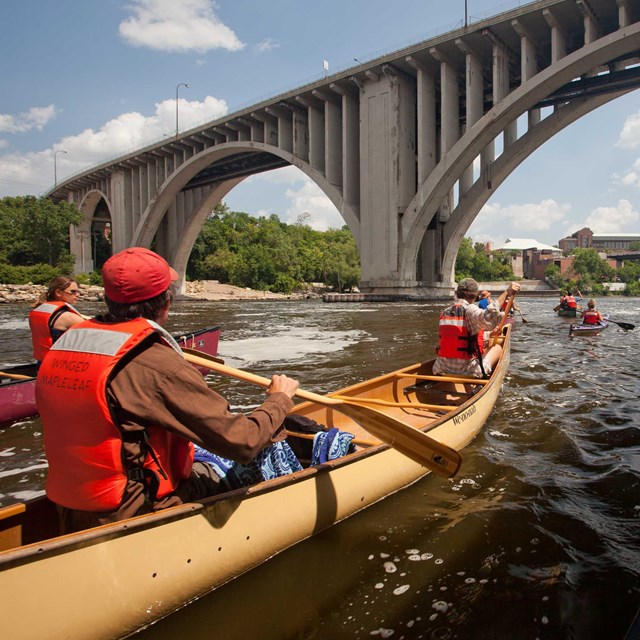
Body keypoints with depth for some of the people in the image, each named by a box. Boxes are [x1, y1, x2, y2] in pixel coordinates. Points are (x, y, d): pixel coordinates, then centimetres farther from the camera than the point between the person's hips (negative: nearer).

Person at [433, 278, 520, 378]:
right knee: (497, 348, 19)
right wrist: (506, 293, -33)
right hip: (468, 372, -6)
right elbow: (488, 318, -35)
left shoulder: (444, 313, 7)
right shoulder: (470, 310, -12)